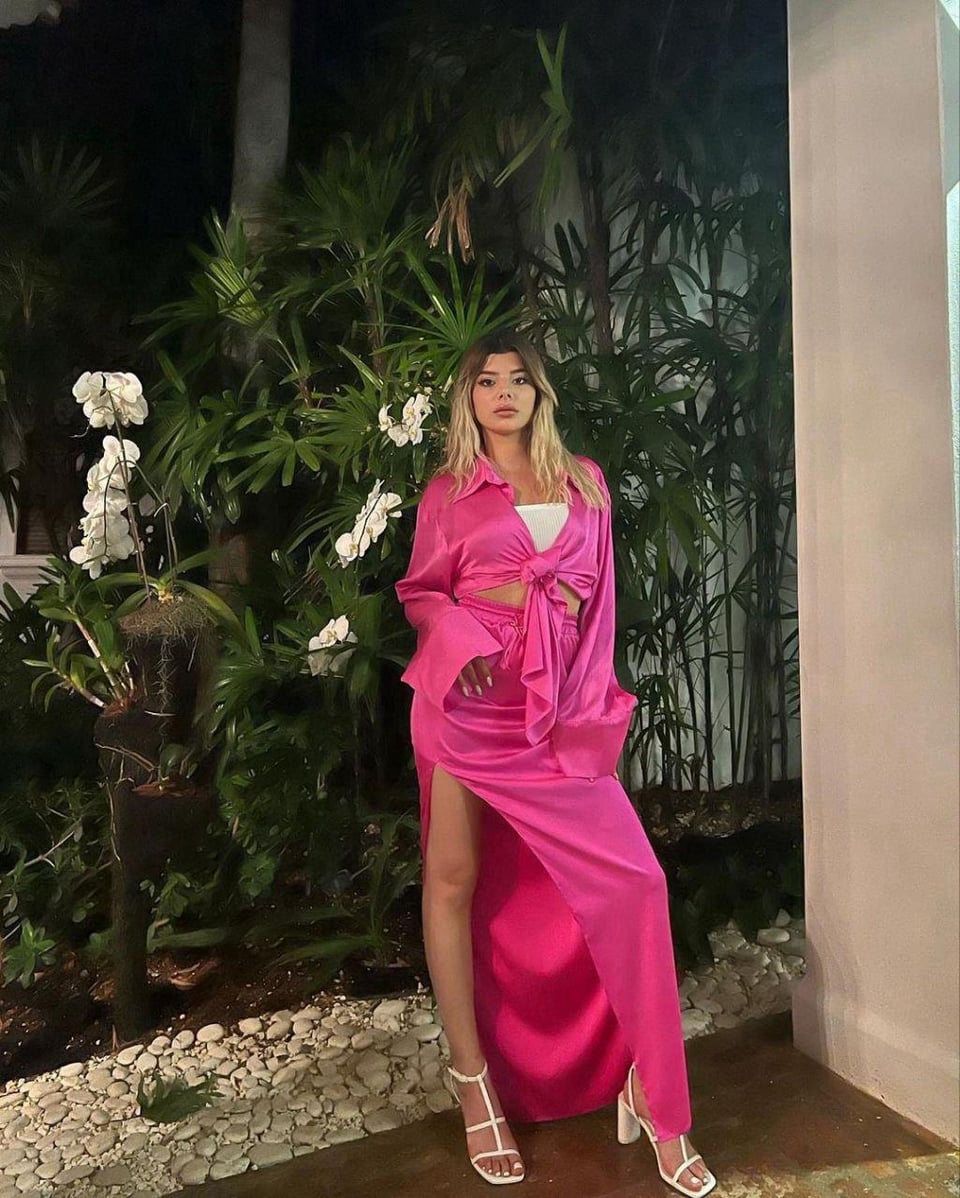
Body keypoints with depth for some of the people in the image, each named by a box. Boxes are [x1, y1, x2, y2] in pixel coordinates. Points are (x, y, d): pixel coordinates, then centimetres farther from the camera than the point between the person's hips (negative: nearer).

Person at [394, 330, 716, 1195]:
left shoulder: (584, 481, 13)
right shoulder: (448, 492, 7)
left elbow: (600, 591, 14)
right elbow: (419, 592, 8)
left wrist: (591, 702, 6)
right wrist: (463, 633, -13)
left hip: (559, 710, 2)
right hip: (470, 700, -1)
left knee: (631, 881, -5)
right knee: (456, 879, 4)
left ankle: (653, 1092, 12)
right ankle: (473, 1074, 24)